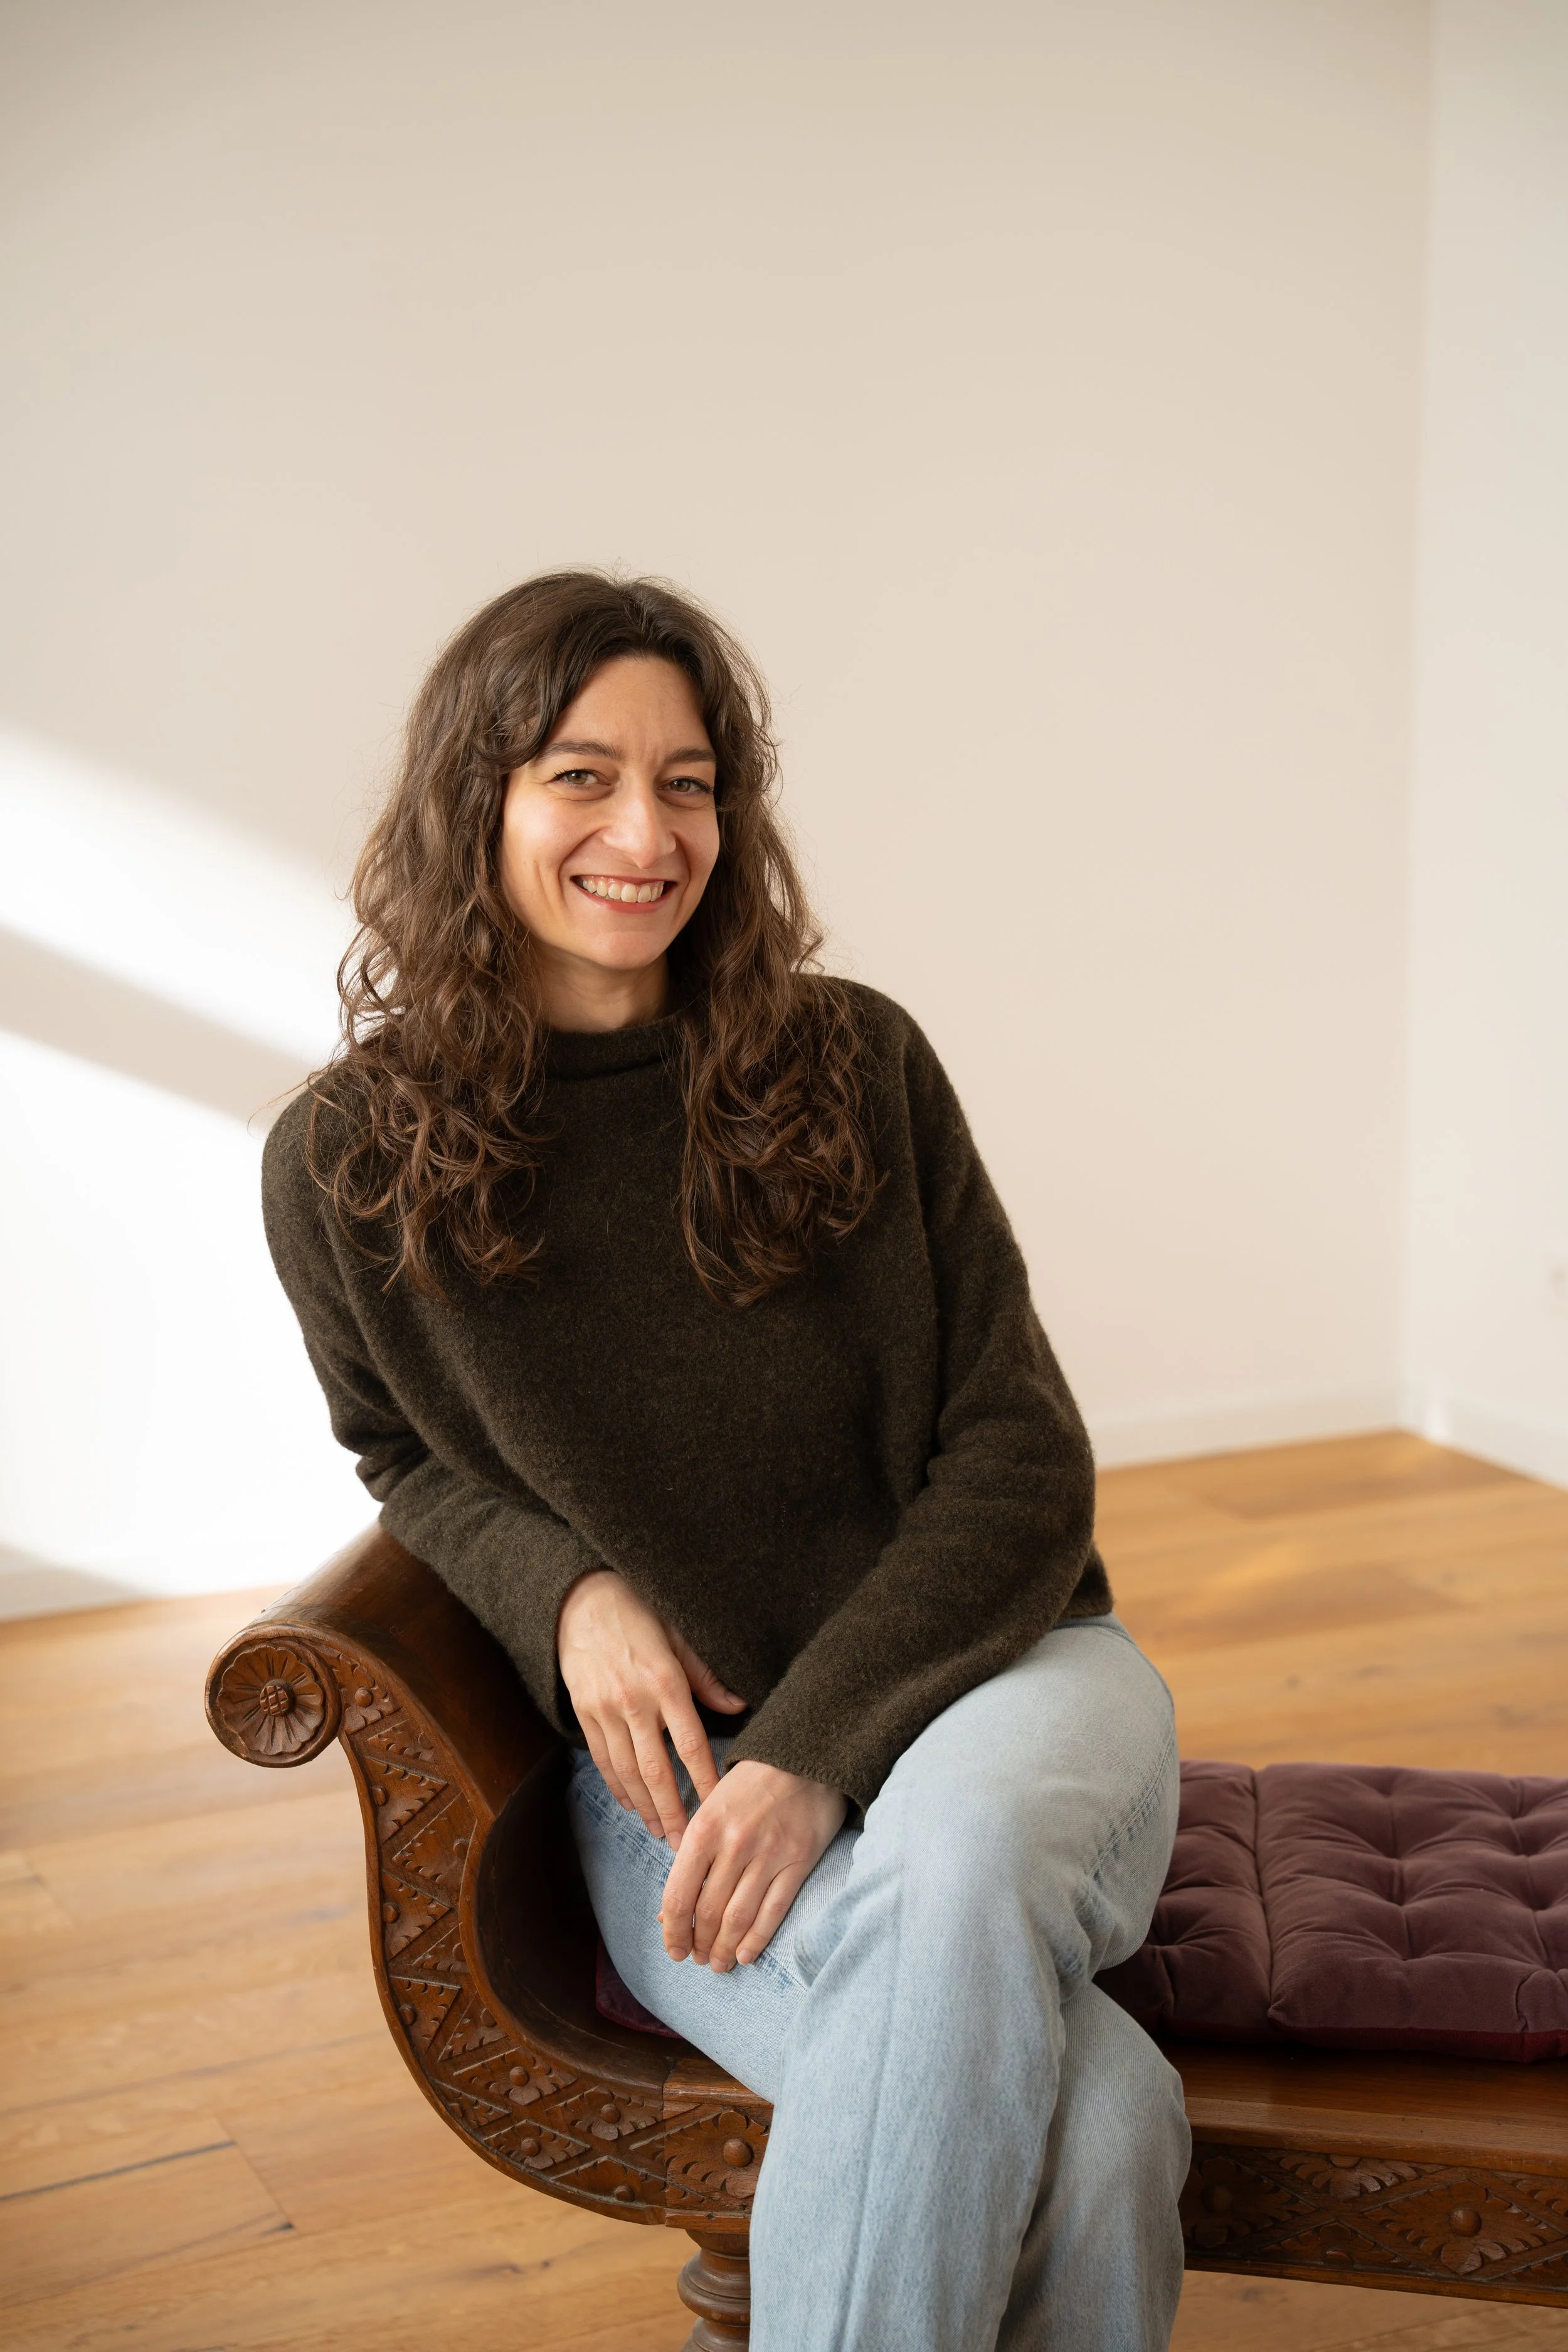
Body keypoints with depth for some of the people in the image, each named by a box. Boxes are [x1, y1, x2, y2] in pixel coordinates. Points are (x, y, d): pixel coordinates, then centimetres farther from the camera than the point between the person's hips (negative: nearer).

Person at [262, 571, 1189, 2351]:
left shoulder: (853, 1064, -3)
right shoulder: (350, 1167, -3)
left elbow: (1020, 1453, -3)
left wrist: (823, 1744, -17)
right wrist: (566, 1590, -9)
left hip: (986, 1662, 2)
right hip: (664, 1754, -1)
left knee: (959, 1862, -38)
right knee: (1086, 2111, -31)